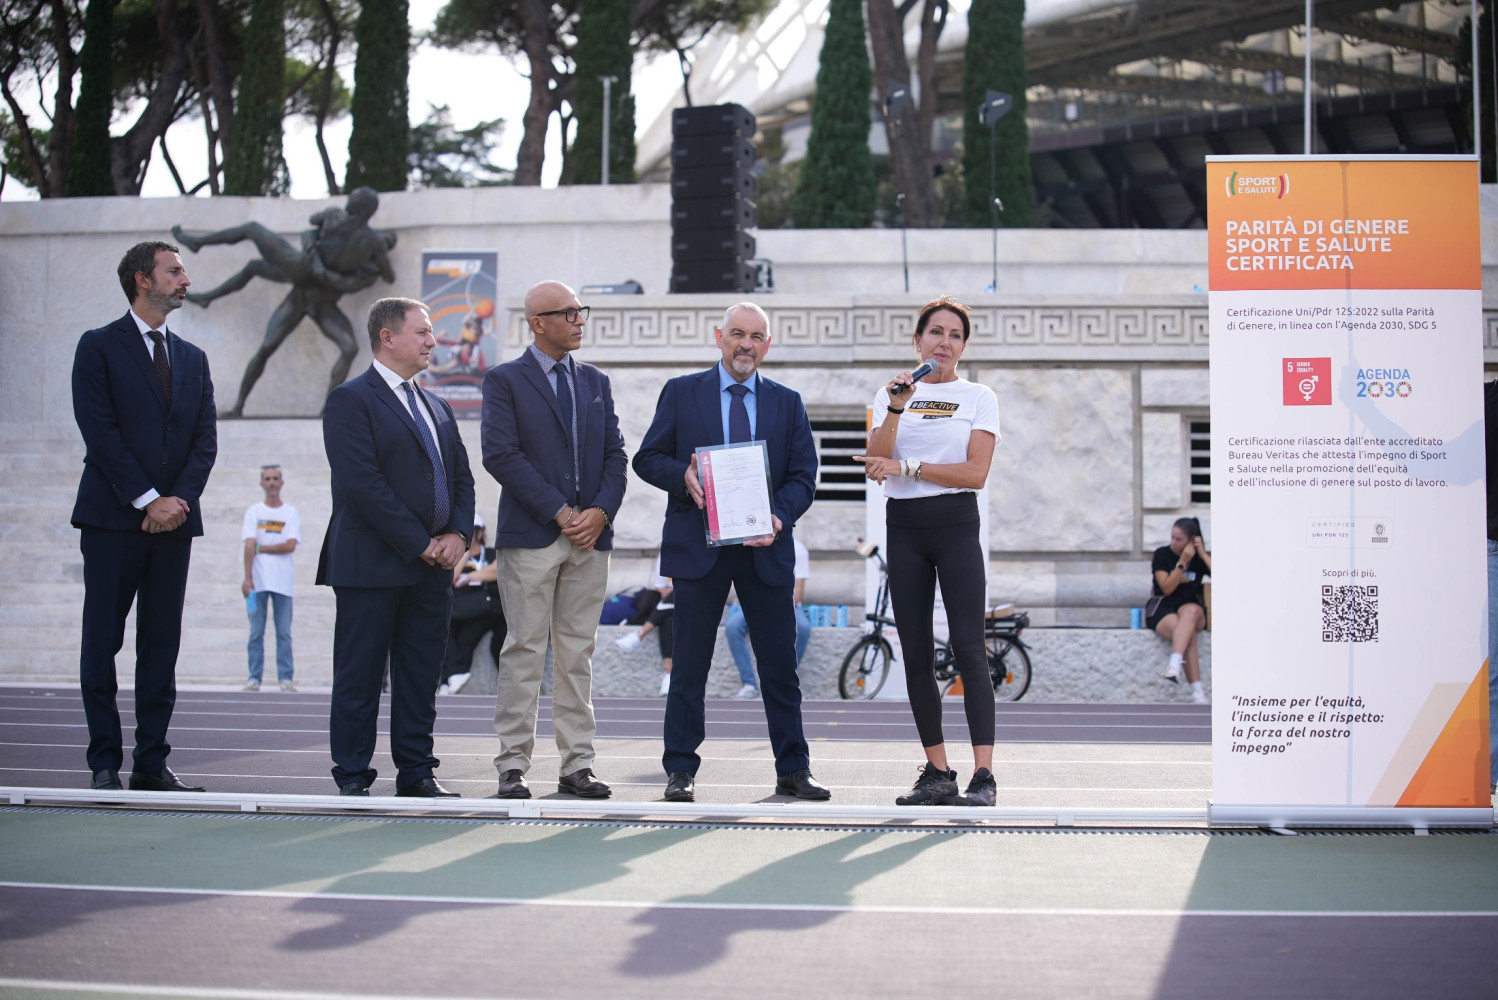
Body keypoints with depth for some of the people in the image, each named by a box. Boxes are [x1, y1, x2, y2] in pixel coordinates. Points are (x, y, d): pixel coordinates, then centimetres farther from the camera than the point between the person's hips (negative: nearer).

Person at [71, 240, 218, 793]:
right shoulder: (99, 347, 1)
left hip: (173, 520, 5)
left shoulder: (192, 359, 17)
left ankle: (152, 762, 8)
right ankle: (105, 762, 5)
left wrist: (180, 498, -7)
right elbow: (100, 431, -8)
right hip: (113, 519, -5)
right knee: (102, 643, -1)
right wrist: (147, 499, -14)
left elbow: (206, 439, 10)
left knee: (162, 644, 4)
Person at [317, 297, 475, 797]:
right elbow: (362, 483, -15)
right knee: (360, 675, -1)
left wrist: (458, 534, -1)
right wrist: (420, 543, -15)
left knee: (421, 675, 9)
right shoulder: (351, 400, -6)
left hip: (432, 567, 7)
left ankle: (416, 773, 15)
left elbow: (462, 478, 18)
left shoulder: (437, 408, 19)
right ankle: (352, 778, 5)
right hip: (371, 563, -7)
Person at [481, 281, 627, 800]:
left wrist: (601, 511, -6)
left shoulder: (596, 382, 16)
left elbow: (615, 455, 12)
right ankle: (513, 766, 2)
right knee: (524, 652, -3)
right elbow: (501, 455, -10)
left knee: (577, 654, 6)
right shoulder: (504, 381, 0)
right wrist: (561, 513, -13)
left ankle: (577, 765, 9)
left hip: (590, 538, 4)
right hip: (529, 537, -4)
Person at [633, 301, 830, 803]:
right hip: (699, 545, -2)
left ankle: (793, 770, 11)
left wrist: (780, 516, -13)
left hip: (764, 547, 2)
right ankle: (680, 770, 10)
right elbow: (647, 458, 5)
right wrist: (682, 476, -16)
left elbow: (803, 475, 6)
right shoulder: (681, 392, 7)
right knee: (689, 663, 2)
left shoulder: (787, 403, 11)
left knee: (780, 663, 3)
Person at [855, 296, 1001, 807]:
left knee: (968, 648, -12)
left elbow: (975, 473, -7)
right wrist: (896, 408, -13)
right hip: (904, 529, 3)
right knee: (916, 654, 3)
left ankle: (983, 775, -14)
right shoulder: (892, 394, 11)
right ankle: (937, 773, 10)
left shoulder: (978, 397, 4)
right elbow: (876, 467, -2)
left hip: (955, 526, -3)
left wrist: (906, 467, -11)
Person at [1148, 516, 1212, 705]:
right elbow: (1167, 588, -9)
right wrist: (1182, 562, -15)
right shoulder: (1162, 554, 0)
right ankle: (1198, 694, -44)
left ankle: (1175, 664, -55)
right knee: (1188, 635, -35)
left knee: (1191, 611, -39)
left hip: (1192, 608, 2)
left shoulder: (1200, 558, 6)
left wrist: (1203, 554, -10)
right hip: (1162, 610, -2)